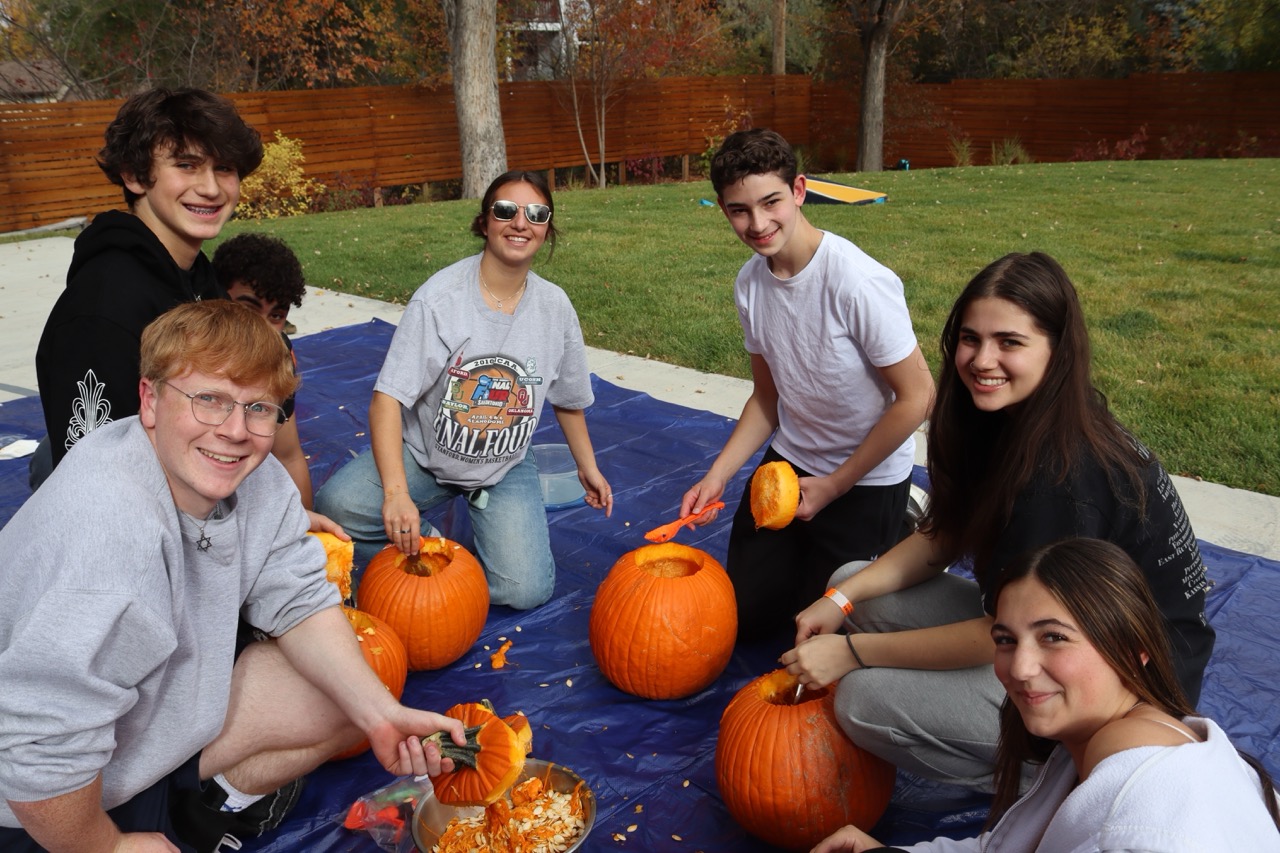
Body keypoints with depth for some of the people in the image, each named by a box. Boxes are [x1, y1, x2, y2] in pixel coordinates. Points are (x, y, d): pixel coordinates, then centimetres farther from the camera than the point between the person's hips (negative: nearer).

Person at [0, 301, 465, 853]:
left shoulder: (256, 477, -11)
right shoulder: (112, 529, -37)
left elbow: (301, 603, -4)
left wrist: (380, 712, -19)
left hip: (167, 710, 7)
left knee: (355, 686, 0)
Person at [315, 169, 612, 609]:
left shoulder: (555, 306, -6)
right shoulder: (438, 298, -19)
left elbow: (568, 399, 10)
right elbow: (387, 397, -23)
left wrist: (588, 468, 18)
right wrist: (396, 493, -35)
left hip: (507, 466, 2)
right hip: (424, 455, -1)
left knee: (526, 590, -16)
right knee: (334, 506, -27)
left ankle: (475, 528, 16)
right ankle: (421, 552, 3)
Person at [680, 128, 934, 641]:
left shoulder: (858, 282, -28)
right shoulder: (750, 283, -7)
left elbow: (916, 398, -20)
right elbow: (767, 396, 4)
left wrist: (833, 486, -13)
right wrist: (716, 477, -6)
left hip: (867, 478, -6)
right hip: (789, 462, 6)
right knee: (745, 616, 13)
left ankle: (905, 532, 24)